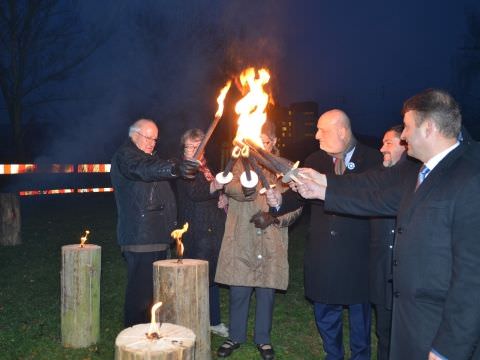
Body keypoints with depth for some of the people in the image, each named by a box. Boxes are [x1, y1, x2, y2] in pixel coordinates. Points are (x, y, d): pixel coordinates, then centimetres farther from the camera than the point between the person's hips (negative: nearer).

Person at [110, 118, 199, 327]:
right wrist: (175, 168, -46)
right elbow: (143, 170, -31)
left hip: (157, 236, 10)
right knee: (141, 290, -8)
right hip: (139, 237, -10)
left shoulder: (150, 157, 24)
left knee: (153, 288, 15)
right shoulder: (125, 156, -7)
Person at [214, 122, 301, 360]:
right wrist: (243, 189, -35)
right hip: (241, 240, 0)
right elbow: (230, 185, -12)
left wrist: (273, 217, -15)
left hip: (272, 242, 0)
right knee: (238, 291, 6)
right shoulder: (243, 163, 8)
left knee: (266, 292, 8)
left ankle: (263, 339, 25)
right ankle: (236, 337, 25)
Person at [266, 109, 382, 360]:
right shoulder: (315, 161, 1)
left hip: (357, 256, -3)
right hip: (323, 255, 3)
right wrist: (280, 201, -24)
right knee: (325, 317, 18)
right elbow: (299, 193, -3)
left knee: (359, 317, 16)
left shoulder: (372, 160, -8)